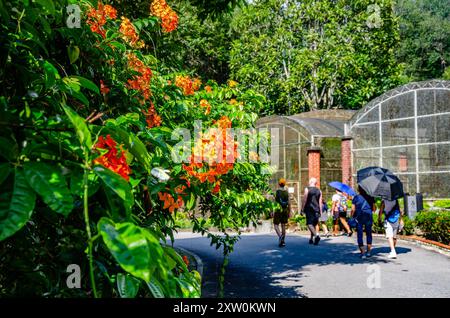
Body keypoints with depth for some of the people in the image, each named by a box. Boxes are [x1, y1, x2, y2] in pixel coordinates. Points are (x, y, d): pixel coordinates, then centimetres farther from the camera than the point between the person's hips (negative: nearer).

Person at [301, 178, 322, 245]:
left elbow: (305, 200, -8)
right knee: (313, 224, 14)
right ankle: (312, 239, 20)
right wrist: (320, 211, 9)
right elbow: (320, 202, 6)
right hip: (316, 210, 5)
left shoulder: (307, 189, -4)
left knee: (309, 223, -8)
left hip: (309, 209, -5)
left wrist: (302, 208, -2)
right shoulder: (319, 191, 8)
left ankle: (316, 235, -30)